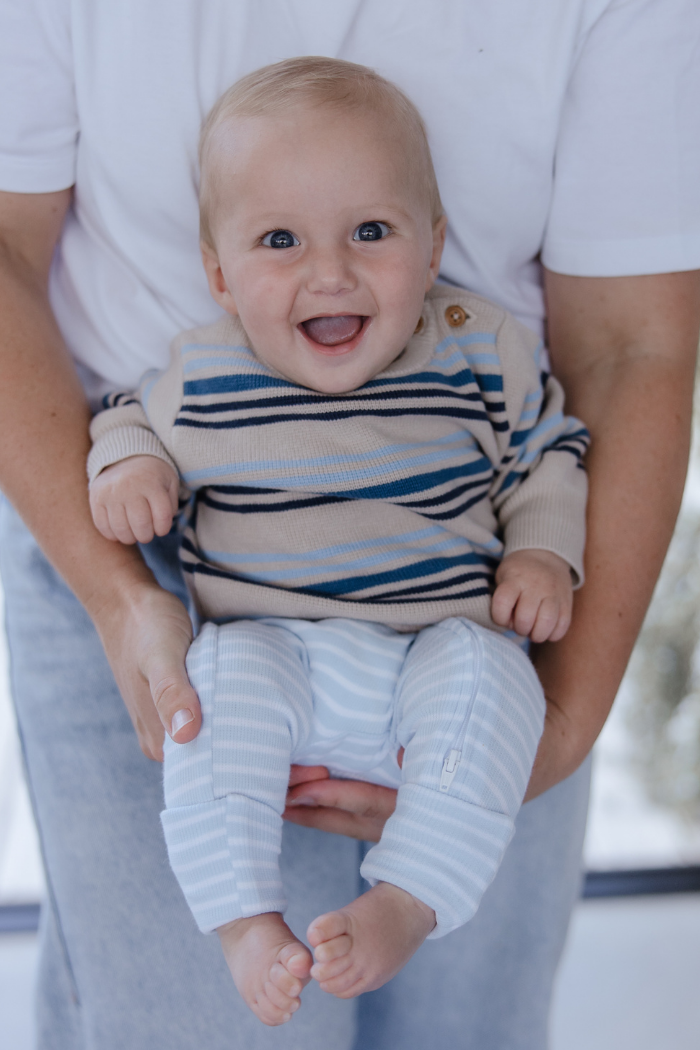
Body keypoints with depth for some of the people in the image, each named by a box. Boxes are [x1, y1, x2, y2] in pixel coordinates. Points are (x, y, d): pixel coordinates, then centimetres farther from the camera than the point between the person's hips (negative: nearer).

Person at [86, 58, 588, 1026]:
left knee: (486, 674, -30)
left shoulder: (486, 354, -3)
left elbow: (549, 453, 12)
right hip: (271, 652, 0)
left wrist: (544, 553, -4)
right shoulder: (201, 380, -3)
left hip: (439, 655, 0)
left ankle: (408, 901, -23)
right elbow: (128, 417, 17)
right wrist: (129, 469, -6)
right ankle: (243, 917, -21)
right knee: (225, 676, -29)